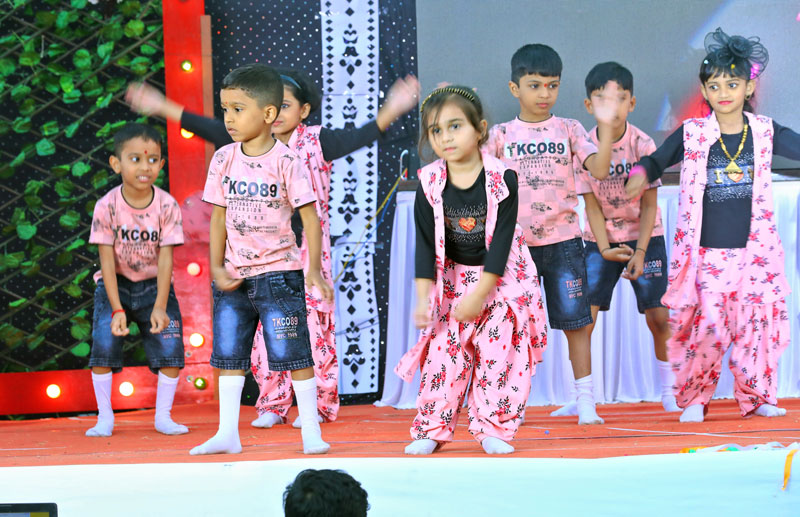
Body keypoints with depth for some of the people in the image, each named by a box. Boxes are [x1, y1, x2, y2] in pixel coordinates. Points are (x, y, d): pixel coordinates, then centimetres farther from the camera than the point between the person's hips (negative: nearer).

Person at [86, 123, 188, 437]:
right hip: (115, 285, -1)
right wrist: (117, 310, -22)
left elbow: (165, 259, -15)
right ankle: (105, 418, 0)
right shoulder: (107, 206, -16)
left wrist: (160, 307, -23)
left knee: (171, 347, -10)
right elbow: (107, 260, -15)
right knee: (103, 344, -13)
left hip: (154, 285, 1)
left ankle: (163, 416, 6)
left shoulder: (167, 206, -14)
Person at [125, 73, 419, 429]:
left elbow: (357, 137, -16)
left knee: (312, 326, -3)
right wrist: (163, 108, 4)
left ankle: (318, 404, 7)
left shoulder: (317, 142, -3)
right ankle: (273, 404, 13)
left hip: (308, 253, -4)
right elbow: (211, 130, 8)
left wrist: (389, 112, -35)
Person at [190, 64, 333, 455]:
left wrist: (314, 269, -16)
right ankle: (227, 433, 16)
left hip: (278, 272, -5)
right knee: (229, 355, 8)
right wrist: (217, 267, -2)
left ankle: (311, 430, 6)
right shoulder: (223, 160, 3)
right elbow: (218, 217, 8)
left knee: (293, 352, -3)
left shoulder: (285, 162, -10)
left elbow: (310, 217, -10)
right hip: (235, 275, 5)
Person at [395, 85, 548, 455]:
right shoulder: (430, 185, -10)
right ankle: (431, 430, 4)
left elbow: (500, 243, -17)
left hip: (501, 278, -2)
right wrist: (423, 298, -16)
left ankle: (494, 430, 2)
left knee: (498, 352, -6)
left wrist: (479, 295, -20)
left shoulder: (501, 179, -17)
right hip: (452, 278, 2)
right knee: (444, 352, -3)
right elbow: (425, 245, -8)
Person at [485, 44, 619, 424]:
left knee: (575, 321, -1)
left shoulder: (569, 131, 3)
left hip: (563, 239, 0)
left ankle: (585, 402, 6)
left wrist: (605, 125, -22)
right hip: (515, 242, 1)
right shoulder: (500, 135, 6)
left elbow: (600, 169, -9)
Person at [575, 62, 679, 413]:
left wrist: (641, 251, -17)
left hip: (645, 237, -1)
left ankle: (668, 389, 16)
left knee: (658, 317, -3)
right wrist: (605, 249, -17)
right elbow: (592, 204, -7)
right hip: (600, 240, 1)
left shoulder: (642, 145, -12)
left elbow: (649, 203, -10)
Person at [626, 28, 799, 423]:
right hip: (706, 252, -2)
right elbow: (656, 161, 7)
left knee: (756, 323, 1)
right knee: (704, 326, -6)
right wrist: (640, 175, -14)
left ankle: (757, 396, 15)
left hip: (754, 252, 2)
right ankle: (694, 398, 9)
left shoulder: (765, 132, 5)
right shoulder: (692, 134, 1)